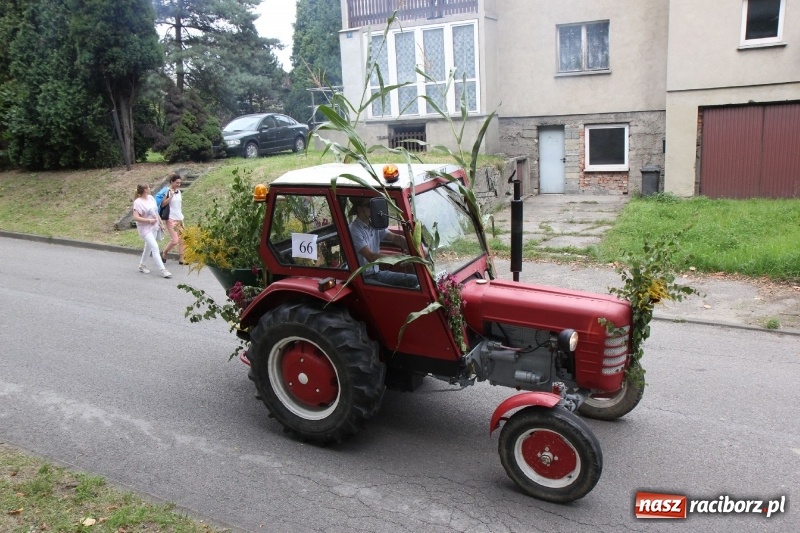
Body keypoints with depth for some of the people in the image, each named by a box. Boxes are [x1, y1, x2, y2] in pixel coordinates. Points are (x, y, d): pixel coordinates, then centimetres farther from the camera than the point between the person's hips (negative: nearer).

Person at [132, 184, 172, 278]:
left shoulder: (151, 197, 5)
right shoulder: (138, 202, -18)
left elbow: (156, 211, 15)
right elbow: (136, 217, -23)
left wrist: (160, 222, 15)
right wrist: (149, 220, -22)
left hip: (153, 227, 8)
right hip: (145, 228, -8)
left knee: (148, 247, 18)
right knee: (155, 247, -13)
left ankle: (141, 265, 37)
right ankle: (163, 270, -13)